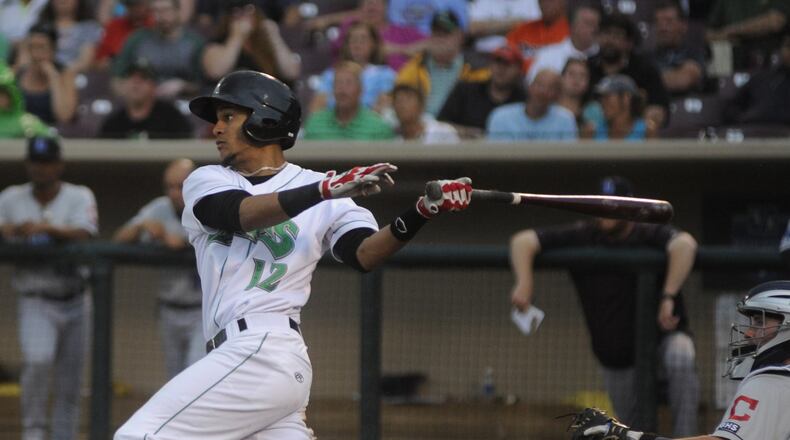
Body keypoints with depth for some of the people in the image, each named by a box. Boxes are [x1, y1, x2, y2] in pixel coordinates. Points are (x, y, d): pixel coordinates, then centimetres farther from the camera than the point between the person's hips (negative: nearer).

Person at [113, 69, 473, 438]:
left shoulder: (320, 191, 6)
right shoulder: (205, 182, 15)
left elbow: (363, 254, -7)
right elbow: (241, 214, -7)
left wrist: (422, 212, -22)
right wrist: (326, 191, -21)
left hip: (261, 349, -6)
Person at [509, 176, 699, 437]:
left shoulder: (650, 235, -14)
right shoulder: (582, 236, -5)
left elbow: (684, 244, -37)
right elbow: (523, 241, -9)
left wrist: (668, 297, -45)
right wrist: (524, 282, -27)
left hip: (663, 331, -4)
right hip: (615, 354, 4)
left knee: (680, 360, -37)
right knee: (633, 429, 7)